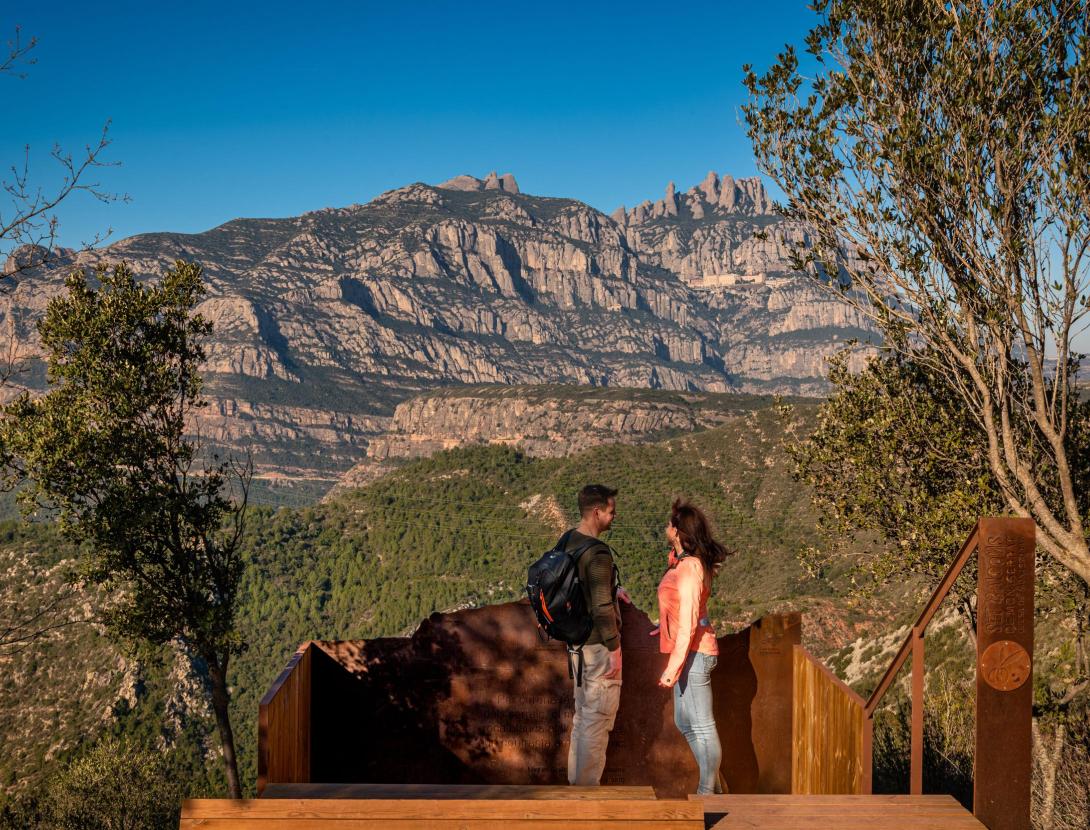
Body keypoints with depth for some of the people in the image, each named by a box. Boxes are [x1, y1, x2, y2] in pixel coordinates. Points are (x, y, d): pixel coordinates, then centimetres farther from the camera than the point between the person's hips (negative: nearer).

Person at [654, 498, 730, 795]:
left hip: (693, 654, -11)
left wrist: (673, 668, -22)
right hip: (691, 652, 11)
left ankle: (707, 792, 9)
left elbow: (688, 623, -23)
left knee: (702, 726, -1)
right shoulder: (684, 562, 10)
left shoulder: (689, 567, -20)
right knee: (685, 723, 18)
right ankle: (713, 786, 27)